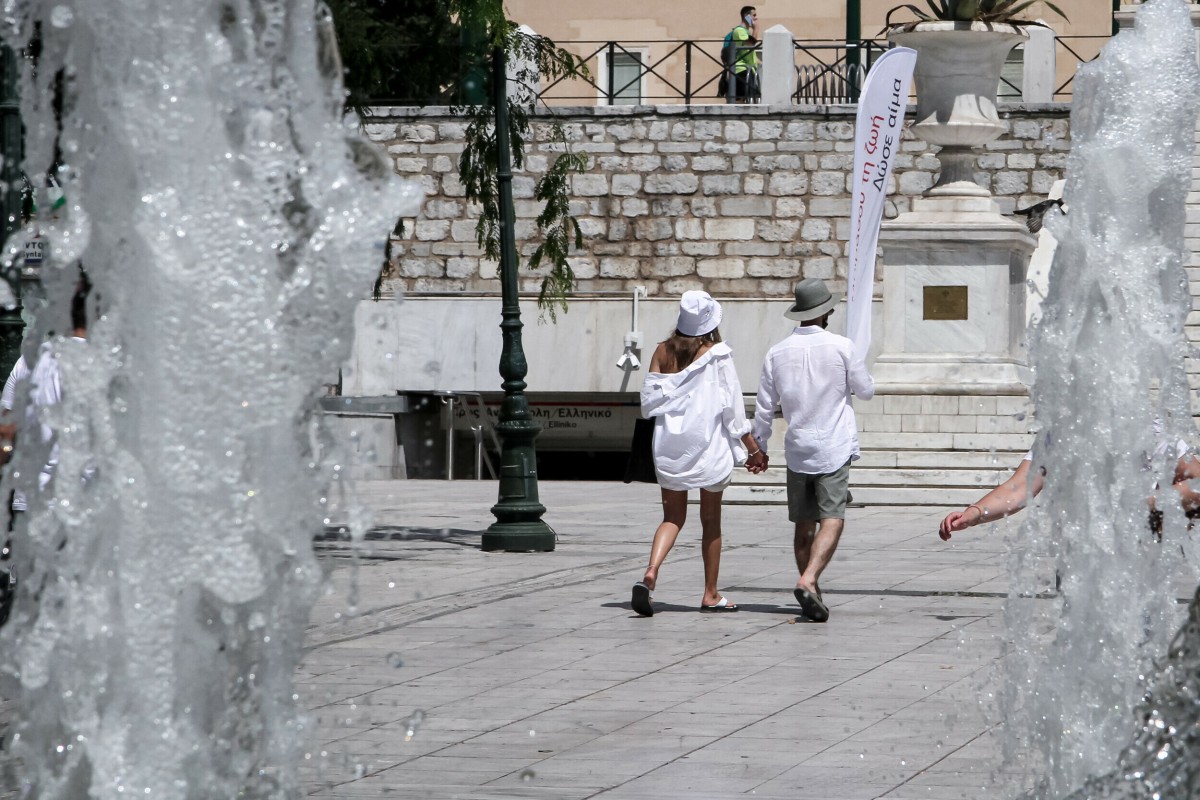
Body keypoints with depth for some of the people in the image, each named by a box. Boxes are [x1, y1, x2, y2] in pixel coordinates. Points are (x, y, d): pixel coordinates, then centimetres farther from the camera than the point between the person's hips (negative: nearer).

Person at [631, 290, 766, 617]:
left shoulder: (663, 351, 1)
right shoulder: (718, 355, -8)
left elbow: (649, 400, 1)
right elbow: (733, 407, -6)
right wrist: (753, 449, 2)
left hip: (669, 444, 3)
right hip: (709, 444, -3)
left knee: (672, 516, 9)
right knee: (711, 520, 9)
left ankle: (650, 573, -17)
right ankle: (710, 594, 13)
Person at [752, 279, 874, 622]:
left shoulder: (777, 353, 3)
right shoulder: (840, 347, -7)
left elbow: (764, 407, 7)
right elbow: (867, 390, 4)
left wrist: (759, 446, 19)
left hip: (797, 449, 4)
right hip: (834, 448, -4)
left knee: (804, 525, 11)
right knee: (832, 521, -8)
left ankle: (813, 598, 13)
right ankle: (808, 580, -28)